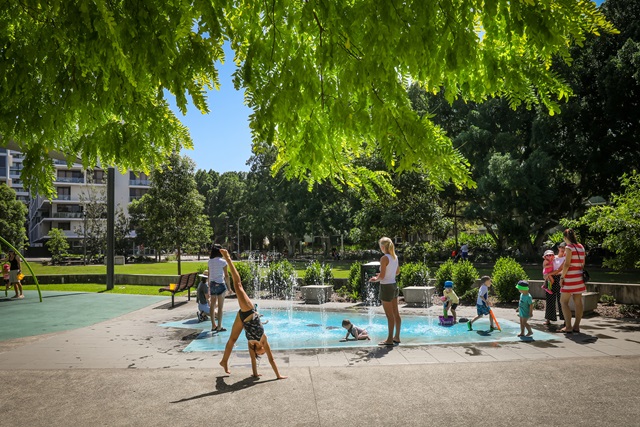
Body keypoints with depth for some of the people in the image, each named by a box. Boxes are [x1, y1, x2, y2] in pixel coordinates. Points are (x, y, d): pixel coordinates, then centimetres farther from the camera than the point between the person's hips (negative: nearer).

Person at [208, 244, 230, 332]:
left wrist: (209, 286, 16)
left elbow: (209, 275, 7)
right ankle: (219, 326, 4)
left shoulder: (210, 261, 3)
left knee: (212, 305, 12)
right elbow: (226, 275, -7)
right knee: (220, 307, 2)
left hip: (212, 284, 5)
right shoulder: (222, 262, -9)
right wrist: (228, 287, 2)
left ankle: (213, 326, 17)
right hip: (220, 284, -5)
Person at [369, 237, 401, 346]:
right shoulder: (395, 257, 6)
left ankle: (390, 339, 6)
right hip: (394, 285, 8)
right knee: (396, 313, 13)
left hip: (386, 287, -8)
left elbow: (382, 276, -20)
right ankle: (397, 337, 23)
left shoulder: (384, 258, -18)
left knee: (390, 315, -2)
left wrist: (376, 279, 1)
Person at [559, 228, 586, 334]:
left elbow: (567, 264, -17)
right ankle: (576, 326, 12)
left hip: (570, 278, -8)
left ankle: (568, 327, -5)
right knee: (578, 302, 8)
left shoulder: (569, 247, -12)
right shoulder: (581, 247, 11)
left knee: (563, 301, -2)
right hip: (579, 277, 8)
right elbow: (583, 264, 15)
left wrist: (562, 277, -11)